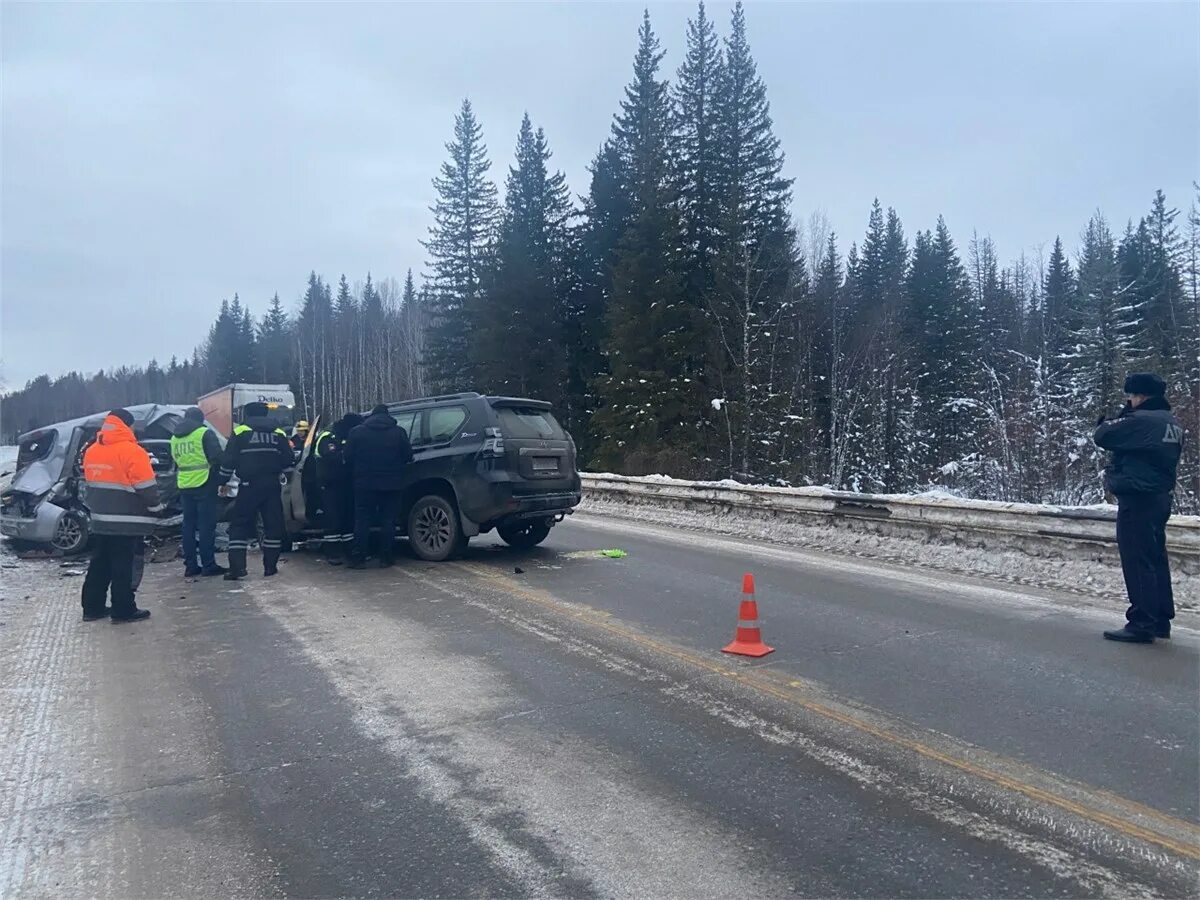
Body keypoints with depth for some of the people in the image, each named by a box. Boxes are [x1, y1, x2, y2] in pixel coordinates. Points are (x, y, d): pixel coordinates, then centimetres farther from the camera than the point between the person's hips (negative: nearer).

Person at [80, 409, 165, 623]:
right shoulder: (131, 451, -16)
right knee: (125, 568, -1)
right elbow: (147, 487, -17)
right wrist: (157, 509, -3)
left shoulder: (91, 451, 10)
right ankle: (124, 610, 3)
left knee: (99, 565, 15)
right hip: (127, 524, -8)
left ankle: (92, 607, 20)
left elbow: (87, 484, 19)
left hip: (100, 521, 8)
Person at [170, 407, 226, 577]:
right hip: (204, 485, -6)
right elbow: (217, 458, -12)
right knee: (206, 525, -3)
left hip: (184, 486, 6)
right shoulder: (205, 433, -7)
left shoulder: (175, 438, 13)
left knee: (188, 525, 10)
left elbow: (175, 462, 20)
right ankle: (208, 565, -3)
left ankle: (190, 565, 12)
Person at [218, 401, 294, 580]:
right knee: (273, 525, 8)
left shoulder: (240, 433, 1)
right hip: (272, 486, 2)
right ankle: (270, 566, 7)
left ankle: (237, 566, -6)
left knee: (240, 525, 3)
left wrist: (223, 481, 8)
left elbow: (228, 461, -2)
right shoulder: (278, 434, 9)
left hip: (249, 486, -2)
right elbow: (288, 461, 9)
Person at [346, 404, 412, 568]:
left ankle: (358, 558, 6)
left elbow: (348, 457, 1)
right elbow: (408, 456, 2)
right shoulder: (398, 432, 1)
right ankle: (385, 557, 7)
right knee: (388, 520, 6)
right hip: (391, 484, 0)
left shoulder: (357, 432, 1)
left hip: (365, 483, 0)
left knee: (362, 520, 7)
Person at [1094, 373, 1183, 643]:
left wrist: (1105, 423, 3)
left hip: (1137, 499, -10)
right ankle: (1161, 620, 22)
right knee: (1156, 559, 14)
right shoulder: (1172, 423, 13)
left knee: (1138, 562, -5)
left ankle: (1142, 623, -2)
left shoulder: (1141, 420, -18)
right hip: (1160, 497, 10)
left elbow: (1103, 437, -15)